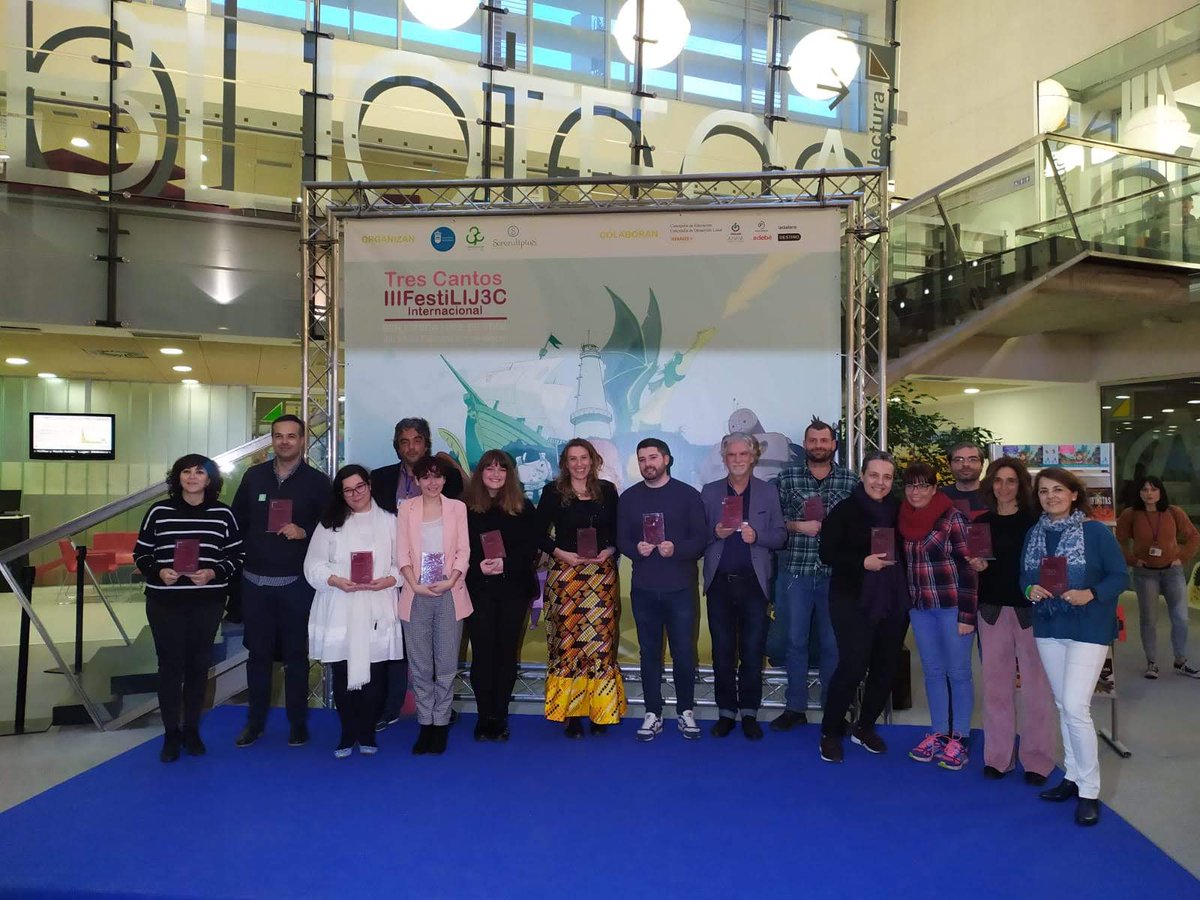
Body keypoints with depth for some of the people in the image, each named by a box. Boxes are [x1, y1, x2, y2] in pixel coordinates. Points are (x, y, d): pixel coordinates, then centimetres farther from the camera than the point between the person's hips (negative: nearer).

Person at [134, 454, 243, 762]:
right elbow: (141, 554, 4)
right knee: (170, 665, 5)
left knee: (199, 664, 10)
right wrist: (159, 572, -14)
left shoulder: (223, 514, -1)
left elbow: (236, 555, 2)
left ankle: (191, 730, 25)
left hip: (208, 603, 1)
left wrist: (213, 573, -15)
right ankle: (171, 734, 19)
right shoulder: (159, 512, -1)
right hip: (165, 602, 0)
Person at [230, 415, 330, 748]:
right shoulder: (253, 476, 7)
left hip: (296, 583, -2)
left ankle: (298, 723, 17)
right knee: (258, 652, 9)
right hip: (255, 581, 2)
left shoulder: (317, 481, -1)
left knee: (296, 654, 6)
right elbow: (237, 522, 10)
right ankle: (255, 720, 22)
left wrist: (305, 532, -19)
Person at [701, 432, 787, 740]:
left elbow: (780, 535, 2)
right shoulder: (709, 491, 7)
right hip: (719, 582, 1)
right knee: (722, 651, 7)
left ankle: (749, 713, 17)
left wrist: (757, 536, -16)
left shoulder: (769, 491, 5)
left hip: (753, 582, -1)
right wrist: (715, 533, -15)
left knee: (753, 651, 5)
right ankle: (726, 712, 18)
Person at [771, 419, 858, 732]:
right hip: (796, 571, 0)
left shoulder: (850, 480, 3)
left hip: (836, 573, 0)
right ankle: (795, 708, 20)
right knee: (796, 641, 9)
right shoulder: (787, 477, 2)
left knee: (833, 643, 9)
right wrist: (797, 526, -13)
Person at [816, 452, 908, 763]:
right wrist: (863, 562, -20)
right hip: (853, 602, -5)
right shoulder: (844, 511, -5)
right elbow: (827, 554, -9)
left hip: (892, 601, 5)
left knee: (886, 668, 10)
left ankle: (865, 728, 29)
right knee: (852, 666, -10)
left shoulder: (899, 510, 6)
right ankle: (830, 733, 8)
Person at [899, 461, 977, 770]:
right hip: (920, 607, 5)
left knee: (958, 672, 4)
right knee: (933, 671, 13)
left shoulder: (952, 517, -11)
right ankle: (938, 733, 23)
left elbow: (968, 567, -12)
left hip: (952, 606, -5)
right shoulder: (904, 520, 5)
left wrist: (966, 614, -15)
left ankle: (959, 739, 15)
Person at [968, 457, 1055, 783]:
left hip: (1030, 608, -3)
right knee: (996, 682, 7)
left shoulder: (1035, 519, -1)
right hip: (992, 609, 3)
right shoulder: (982, 522, 8)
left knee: (1035, 683, 1)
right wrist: (977, 566, -5)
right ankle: (998, 755, 17)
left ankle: (1037, 759, 12)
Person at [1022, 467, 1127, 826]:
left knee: (1075, 707, -11)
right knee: (1063, 706, 14)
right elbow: (1025, 575, 10)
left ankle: (1089, 790, 4)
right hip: (1048, 628, 6)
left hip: (1088, 629, -5)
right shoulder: (1034, 533, 6)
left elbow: (1120, 576, -8)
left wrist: (1091, 594, -24)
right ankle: (1073, 776, 28)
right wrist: (1030, 590, -11)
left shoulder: (1095, 530, -9)